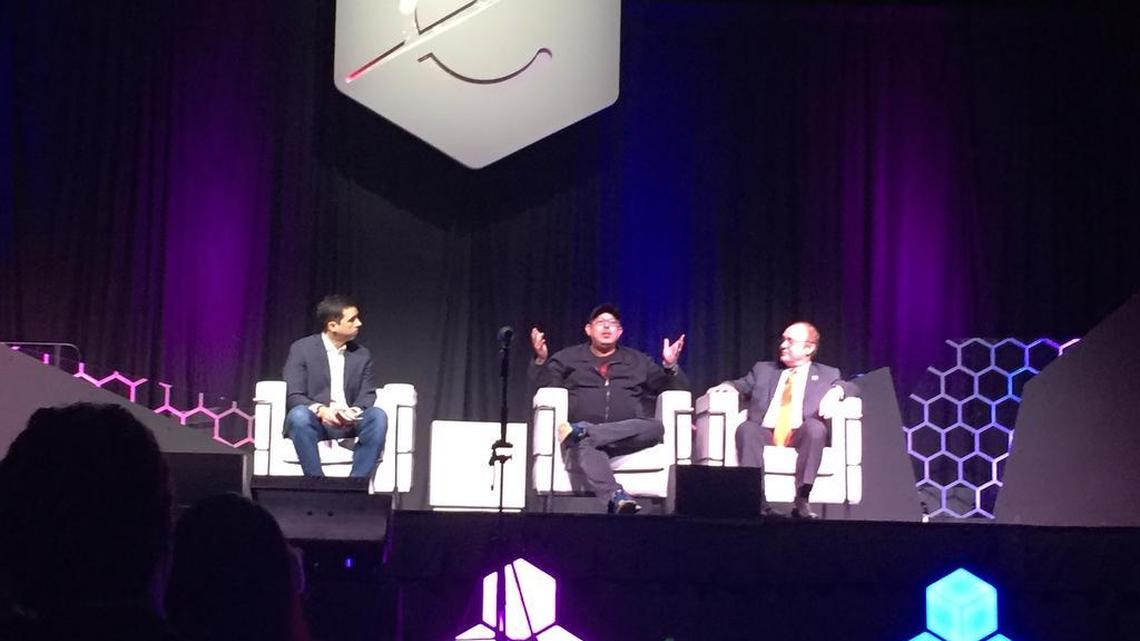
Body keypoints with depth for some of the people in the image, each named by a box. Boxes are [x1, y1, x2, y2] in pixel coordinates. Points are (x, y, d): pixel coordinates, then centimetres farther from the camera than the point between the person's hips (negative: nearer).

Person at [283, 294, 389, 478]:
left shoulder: (362, 355, 11)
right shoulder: (301, 349, -1)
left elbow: (368, 395, 5)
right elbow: (293, 397, -8)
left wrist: (355, 412, -20)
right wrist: (320, 410, -28)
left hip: (349, 423, 3)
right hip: (313, 421, -3)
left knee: (378, 416, -27)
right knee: (299, 414, -36)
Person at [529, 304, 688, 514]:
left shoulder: (638, 361, 24)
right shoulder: (569, 357, 22)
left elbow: (676, 387, 20)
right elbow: (544, 383, 7)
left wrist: (670, 366, -2)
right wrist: (541, 359, -13)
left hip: (626, 437, 2)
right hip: (585, 436, -2)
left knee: (655, 427, -31)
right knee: (586, 446, -39)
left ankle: (582, 432, -38)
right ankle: (615, 496, -61)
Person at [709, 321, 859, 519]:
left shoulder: (826, 375, 22)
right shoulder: (763, 369, 28)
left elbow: (852, 389, 12)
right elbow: (742, 385, 24)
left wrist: (836, 391, -11)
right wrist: (728, 386, 0)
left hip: (800, 436, -1)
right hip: (765, 434, 1)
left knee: (816, 426, -34)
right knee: (746, 428, -31)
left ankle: (801, 501, -38)